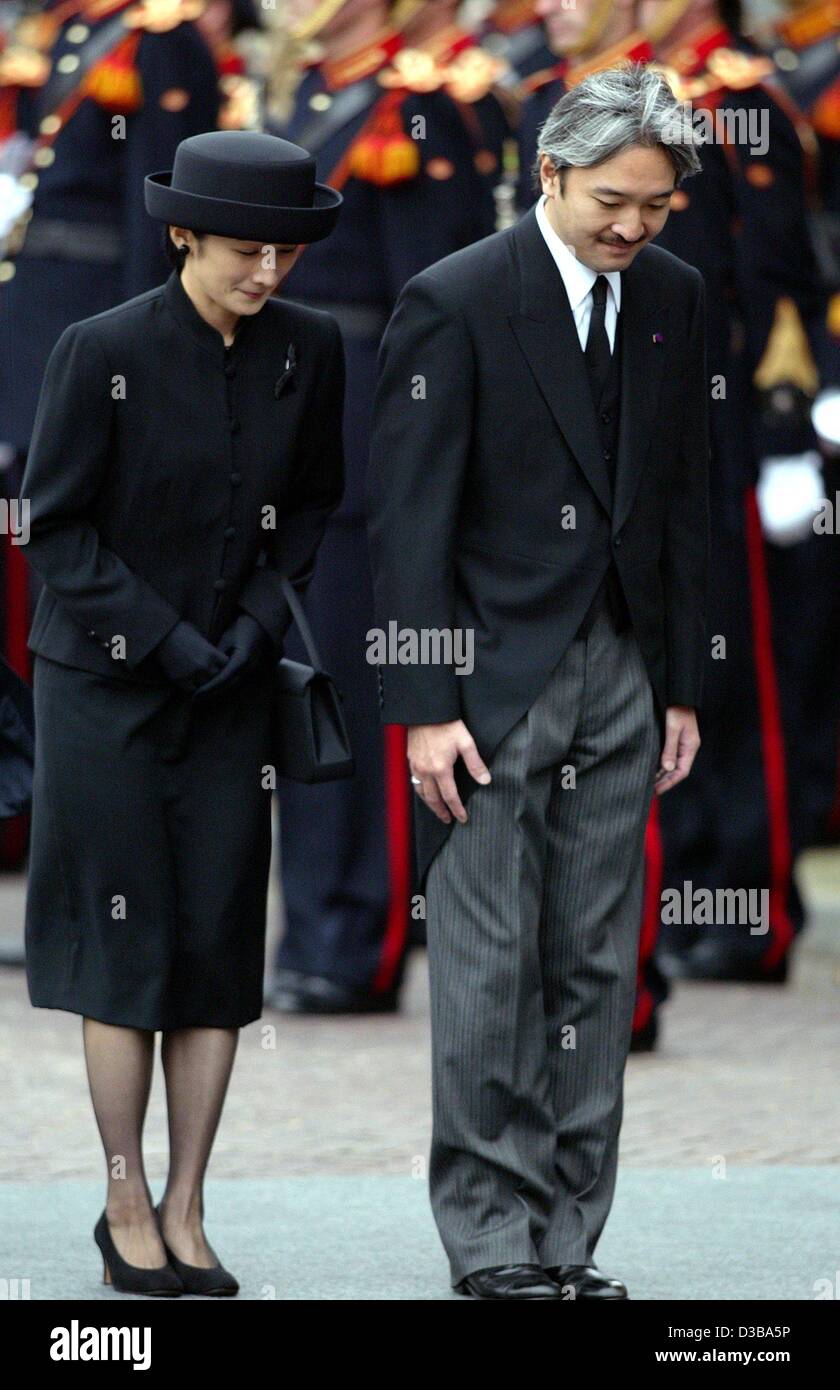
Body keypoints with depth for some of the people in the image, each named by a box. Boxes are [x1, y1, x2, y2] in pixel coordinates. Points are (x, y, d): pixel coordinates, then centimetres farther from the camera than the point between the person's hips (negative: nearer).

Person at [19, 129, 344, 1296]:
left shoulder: (308, 349, -1)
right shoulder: (101, 353, -13)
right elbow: (56, 529, -8)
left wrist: (260, 621, -4)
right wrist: (166, 644, -13)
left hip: (233, 689, 3)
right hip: (107, 687, -3)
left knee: (222, 948, 1)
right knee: (127, 948, -1)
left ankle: (186, 1213, 9)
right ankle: (127, 1208, 10)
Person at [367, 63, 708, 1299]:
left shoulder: (671, 296, 8)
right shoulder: (454, 303, -10)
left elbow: (682, 497, 14)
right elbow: (411, 519, -10)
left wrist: (681, 683, 11)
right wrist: (424, 707, -14)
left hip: (619, 678, 5)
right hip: (494, 678, -5)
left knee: (597, 965, 6)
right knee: (489, 964, -5)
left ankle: (566, 1240, 10)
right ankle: (492, 1240, 1)